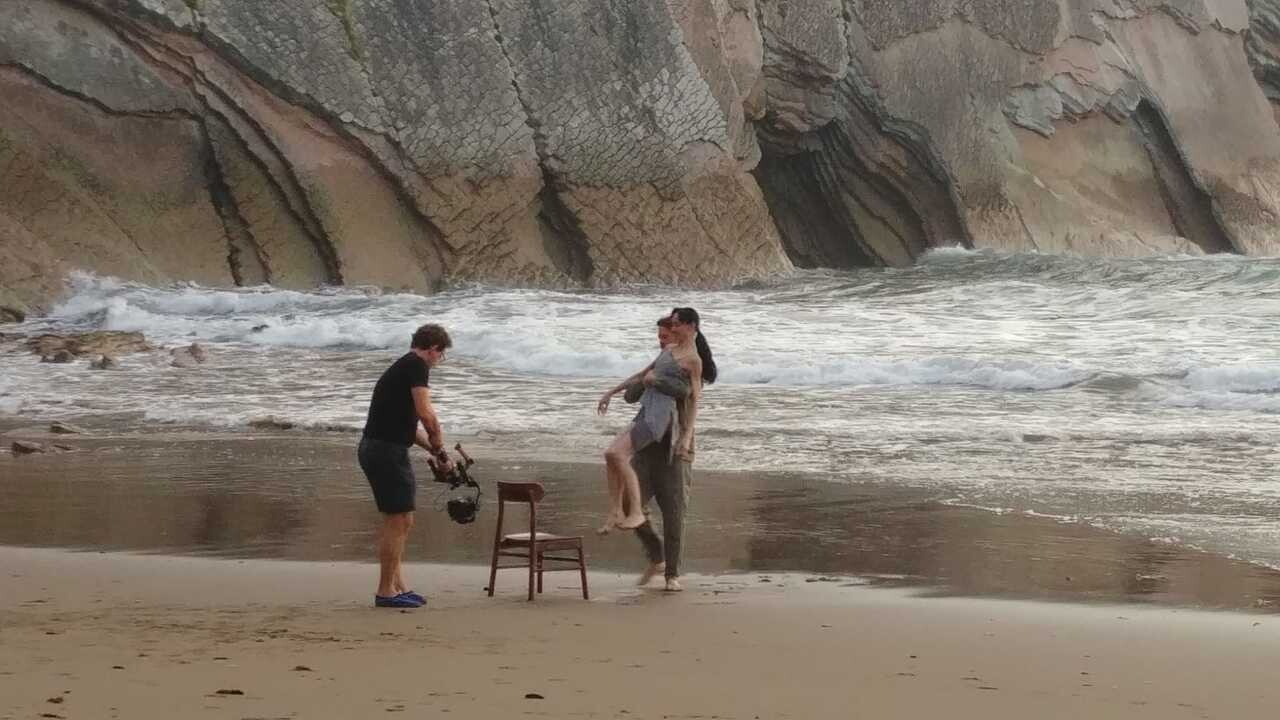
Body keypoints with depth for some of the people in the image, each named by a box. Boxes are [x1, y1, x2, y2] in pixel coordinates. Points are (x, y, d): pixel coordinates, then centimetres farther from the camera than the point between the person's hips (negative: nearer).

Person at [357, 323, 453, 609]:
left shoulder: (403, 367, 20)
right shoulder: (417, 366, -9)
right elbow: (426, 414, -19)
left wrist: (432, 450, 29)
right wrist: (440, 450, -7)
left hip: (375, 448, 10)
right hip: (388, 451, -10)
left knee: (400, 520, 16)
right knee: (398, 521, -4)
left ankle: (397, 586, 22)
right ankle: (386, 591, 0)